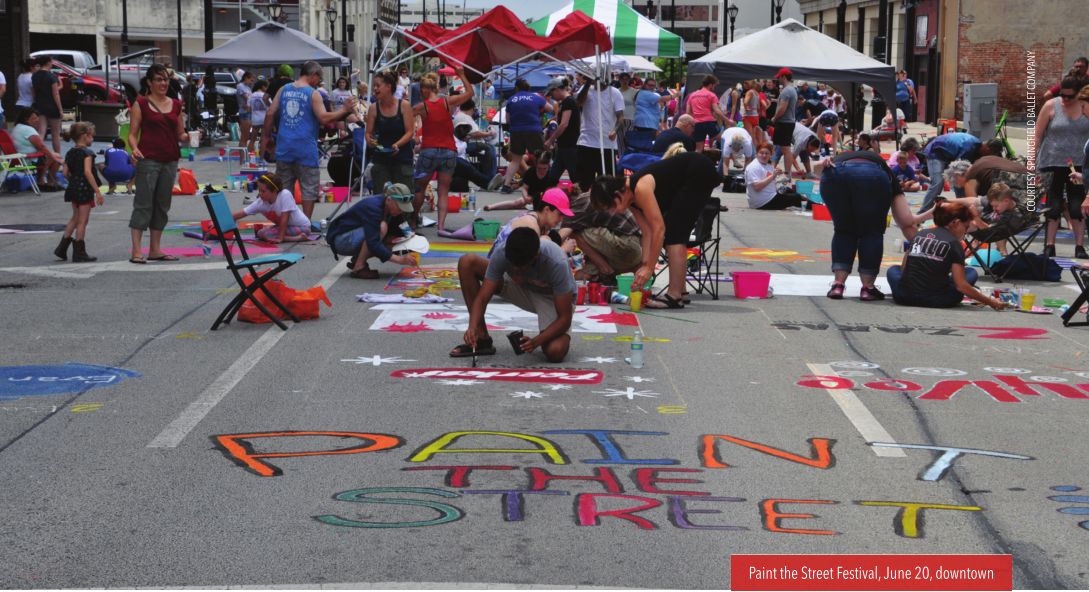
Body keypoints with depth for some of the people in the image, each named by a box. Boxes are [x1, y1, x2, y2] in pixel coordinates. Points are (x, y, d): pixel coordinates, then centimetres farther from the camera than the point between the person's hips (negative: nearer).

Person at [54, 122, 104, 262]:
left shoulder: (70, 153, 9)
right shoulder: (87, 152, -13)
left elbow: (65, 173, 6)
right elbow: (87, 172, -22)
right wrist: (97, 191, -22)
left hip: (73, 188, 8)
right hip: (84, 188, -8)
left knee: (75, 218, 21)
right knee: (82, 221, 0)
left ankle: (62, 248, 20)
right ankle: (79, 252, 3)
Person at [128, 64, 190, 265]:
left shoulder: (176, 105, 12)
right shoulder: (141, 103, -1)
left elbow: (180, 134, 15)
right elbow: (132, 134, -2)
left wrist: (187, 137, -7)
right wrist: (135, 149, -22)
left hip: (170, 160, 5)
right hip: (148, 159, -5)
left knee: (162, 205, 8)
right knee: (143, 204, -7)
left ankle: (155, 250, 14)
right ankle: (136, 251, -8)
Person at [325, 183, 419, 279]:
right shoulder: (373, 207, -29)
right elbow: (373, 243, -35)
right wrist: (399, 259, -39)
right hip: (341, 241, -9)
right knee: (381, 228, -29)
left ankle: (356, 260, 7)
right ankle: (358, 268, -20)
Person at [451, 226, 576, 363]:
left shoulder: (556, 263, -38)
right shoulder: (502, 253, -30)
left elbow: (564, 318, -32)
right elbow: (482, 298, -25)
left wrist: (535, 341, -45)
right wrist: (473, 327, -43)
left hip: (553, 298, -4)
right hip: (521, 288, 4)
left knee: (555, 352, -35)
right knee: (466, 262, -19)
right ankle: (482, 339, -10)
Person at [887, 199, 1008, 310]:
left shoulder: (919, 235, 12)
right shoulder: (954, 244, -3)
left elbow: (903, 268, 13)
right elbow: (961, 286, -8)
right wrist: (990, 302, -3)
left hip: (905, 297, 2)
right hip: (936, 301, -2)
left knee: (893, 269, 33)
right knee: (971, 273, 17)